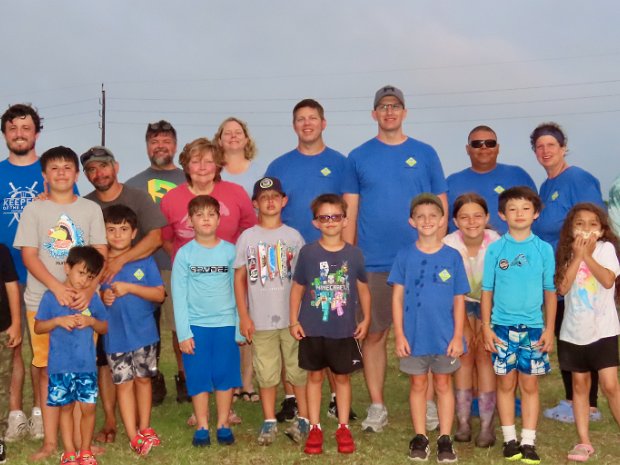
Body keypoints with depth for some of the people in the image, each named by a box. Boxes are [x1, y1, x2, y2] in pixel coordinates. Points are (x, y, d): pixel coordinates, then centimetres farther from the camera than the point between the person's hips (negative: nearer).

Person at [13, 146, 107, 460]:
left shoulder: (91, 209, 7)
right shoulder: (33, 210, 5)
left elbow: (101, 255, 2)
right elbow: (29, 256, -3)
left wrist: (88, 290, -15)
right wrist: (58, 288, -17)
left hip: (83, 299, 0)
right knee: (47, 369, 2)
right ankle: (50, 440, 9)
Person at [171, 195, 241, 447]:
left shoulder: (230, 251, 2)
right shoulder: (184, 254, -1)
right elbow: (179, 295, -2)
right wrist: (183, 332, -7)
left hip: (226, 324, 1)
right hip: (196, 324, -1)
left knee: (226, 375, 6)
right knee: (198, 377, 4)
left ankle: (223, 424, 19)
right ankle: (202, 426, 16)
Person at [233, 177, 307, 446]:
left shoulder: (293, 236, 3)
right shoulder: (247, 237, 2)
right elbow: (239, 278, 4)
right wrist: (243, 316, -1)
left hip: (292, 317, 0)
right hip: (260, 320, 0)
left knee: (299, 369, 6)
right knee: (266, 373, 8)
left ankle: (304, 418, 19)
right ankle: (269, 421, 20)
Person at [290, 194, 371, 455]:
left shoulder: (354, 254, -1)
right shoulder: (307, 253, -3)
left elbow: (363, 288, 8)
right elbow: (297, 288, 3)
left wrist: (366, 319, 3)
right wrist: (294, 321, -1)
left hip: (344, 330, 1)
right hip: (312, 329, 0)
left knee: (342, 377, 10)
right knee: (315, 376, 10)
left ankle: (343, 428, 23)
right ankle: (314, 428, 20)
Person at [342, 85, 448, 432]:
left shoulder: (425, 154, 6)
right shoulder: (358, 157, 7)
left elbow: (441, 206, 7)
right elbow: (350, 211, 6)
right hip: (372, 263, 0)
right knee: (374, 334, 4)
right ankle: (377, 406, 15)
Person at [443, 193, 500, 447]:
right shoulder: (449, 244, -21)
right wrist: (464, 325, -12)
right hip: (461, 304, 1)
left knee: (484, 354, -13)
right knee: (465, 354, -11)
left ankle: (487, 424, -8)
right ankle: (463, 421, -4)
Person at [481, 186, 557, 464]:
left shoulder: (544, 249, 1)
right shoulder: (495, 249, 0)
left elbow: (550, 292, 5)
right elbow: (487, 291, 2)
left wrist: (549, 330, 1)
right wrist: (486, 327, -3)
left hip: (533, 327, 0)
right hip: (502, 326, 0)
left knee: (529, 385, 5)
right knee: (506, 383, 7)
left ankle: (528, 442, 13)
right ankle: (510, 439, 17)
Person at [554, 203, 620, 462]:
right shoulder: (567, 253, 4)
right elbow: (563, 287, -11)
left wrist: (588, 255, -16)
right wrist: (577, 256, -13)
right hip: (573, 331, 3)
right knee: (580, 385, 9)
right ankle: (584, 442, 16)